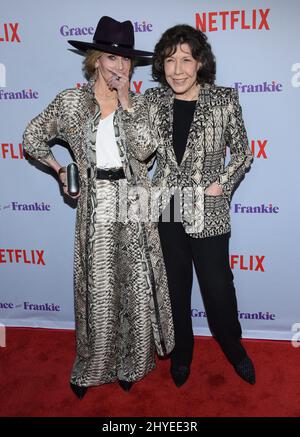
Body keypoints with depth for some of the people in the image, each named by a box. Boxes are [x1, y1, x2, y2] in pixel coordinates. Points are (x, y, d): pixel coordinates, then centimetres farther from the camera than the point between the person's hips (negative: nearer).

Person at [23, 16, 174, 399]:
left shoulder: (135, 101, 8)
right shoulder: (71, 101, 3)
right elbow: (32, 138, 13)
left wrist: (126, 101, -9)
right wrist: (60, 170, 11)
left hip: (134, 200, 2)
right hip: (96, 203, -1)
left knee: (136, 283, 6)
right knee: (98, 288, 5)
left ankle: (130, 362, 26)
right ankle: (90, 367, 26)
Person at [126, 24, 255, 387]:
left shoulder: (224, 99, -4)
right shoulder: (152, 100, 1)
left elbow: (242, 152, 3)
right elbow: (140, 153, -7)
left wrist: (222, 184, -8)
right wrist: (132, 109, -18)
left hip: (208, 212, -2)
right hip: (166, 210, 2)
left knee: (219, 288, 9)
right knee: (175, 287, 16)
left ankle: (234, 348, 39)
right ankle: (182, 352, 39)